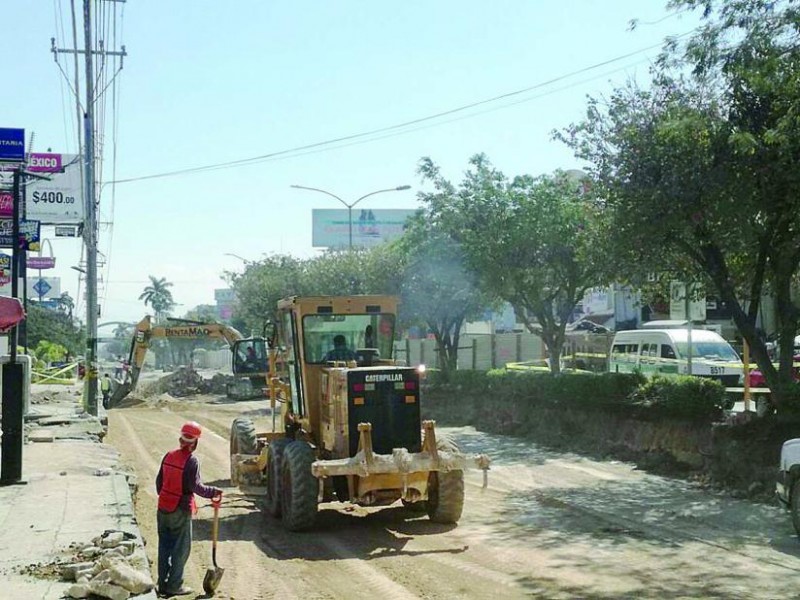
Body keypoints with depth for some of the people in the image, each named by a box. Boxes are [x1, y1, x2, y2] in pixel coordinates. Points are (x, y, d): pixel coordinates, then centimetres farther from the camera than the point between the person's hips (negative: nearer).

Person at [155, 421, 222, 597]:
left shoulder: (169, 456, 4)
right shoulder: (191, 461, -15)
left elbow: (159, 480, 11)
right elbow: (195, 486, -19)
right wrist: (214, 492, -7)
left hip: (163, 508, 6)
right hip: (181, 510, -6)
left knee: (165, 546, 14)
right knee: (181, 548, 5)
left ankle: (163, 584, 19)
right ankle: (174, 585, 7)